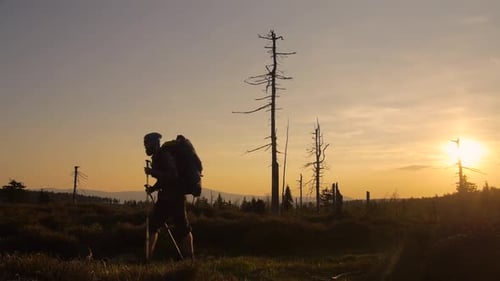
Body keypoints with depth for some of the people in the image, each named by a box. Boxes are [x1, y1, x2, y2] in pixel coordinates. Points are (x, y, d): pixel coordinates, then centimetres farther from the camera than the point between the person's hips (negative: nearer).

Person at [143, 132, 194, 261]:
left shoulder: (165, 156, -15)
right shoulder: (156, 158, 12)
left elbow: (172, 176, -27)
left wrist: (153, 172, -24)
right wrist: (152, 188, 5)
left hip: (175, 196, -9)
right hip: (165, 197, 9)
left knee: (182, 228, -3)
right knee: (152, 224, 3)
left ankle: (190, 258, 6)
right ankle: (148, 257, 5)